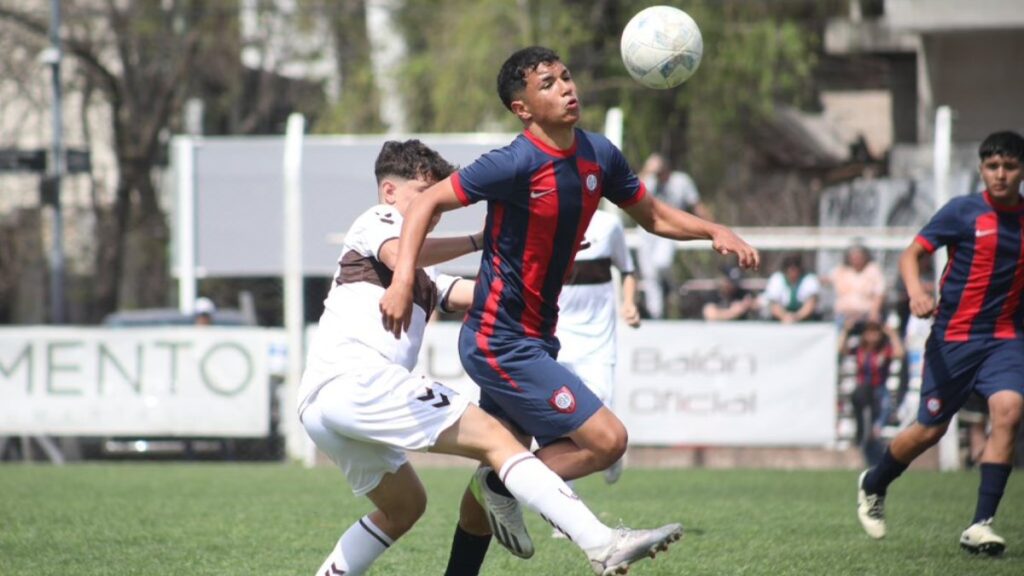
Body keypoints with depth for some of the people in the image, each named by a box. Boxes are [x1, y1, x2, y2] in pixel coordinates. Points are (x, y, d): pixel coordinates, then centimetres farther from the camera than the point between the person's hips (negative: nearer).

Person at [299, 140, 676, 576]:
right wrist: (481, 241, -7)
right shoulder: (377, 221, 10)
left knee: (403, 506, 28)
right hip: (354, 379, -10)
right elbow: (400, 255, -15)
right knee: (494, 438, -16)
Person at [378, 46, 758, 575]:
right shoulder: (518, 164, -20)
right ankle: (503, 489, 5)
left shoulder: (598, 155, 2)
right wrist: (403, 280, -26)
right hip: (500, 343, -8)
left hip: (533, 340, 8)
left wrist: (713, 232, -1)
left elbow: (651, 215, 15)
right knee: (606, 440, -13)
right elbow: (428, 202, -15)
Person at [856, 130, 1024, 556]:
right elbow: (911, 253, -7)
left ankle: (981, 524, -20)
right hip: (954, 334, -2)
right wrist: (915, 292, -25)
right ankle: (873, 486, 36)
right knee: (930, 429, 5)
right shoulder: (963, 212, -6)